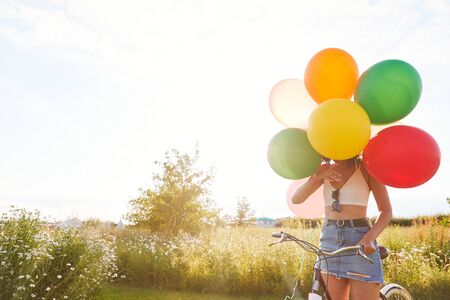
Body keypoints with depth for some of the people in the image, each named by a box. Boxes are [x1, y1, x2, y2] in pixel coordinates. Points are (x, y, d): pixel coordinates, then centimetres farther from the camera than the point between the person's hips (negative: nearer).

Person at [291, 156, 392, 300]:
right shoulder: (325, 169, 9)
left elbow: (386, 211, -6)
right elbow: (296, 199, 3)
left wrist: (369, 237, -24)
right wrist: (315, 177, -16)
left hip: (359, 237, -4)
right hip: (329, 238, 4)